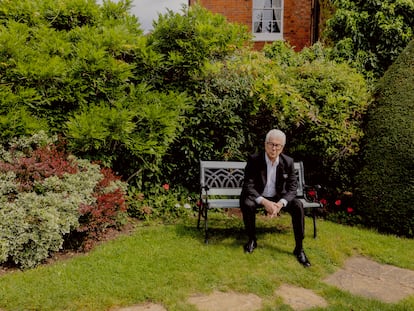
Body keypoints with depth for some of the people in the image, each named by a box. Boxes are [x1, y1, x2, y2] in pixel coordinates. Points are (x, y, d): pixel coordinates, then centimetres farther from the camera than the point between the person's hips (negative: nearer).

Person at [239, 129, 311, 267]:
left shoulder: (288, 161, -10)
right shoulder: (254, 159, -18)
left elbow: (292, 187, -10)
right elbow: (248, 186, -21)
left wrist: (280, 203, -30)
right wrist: (264, 202, -37)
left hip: (278, 197, 2)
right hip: (258, 196, -2)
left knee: (298, 206, -23)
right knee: (247, 204, -33)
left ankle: (299, 248, -11)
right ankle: (252, 239, -8)